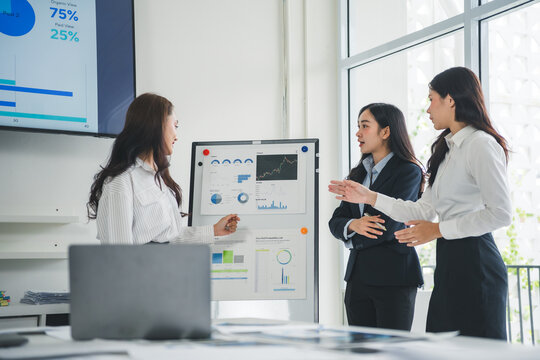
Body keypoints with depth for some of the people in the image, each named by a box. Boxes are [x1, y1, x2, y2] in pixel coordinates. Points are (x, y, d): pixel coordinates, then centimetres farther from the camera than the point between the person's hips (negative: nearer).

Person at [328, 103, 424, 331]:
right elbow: (335, 222, 10)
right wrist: (353, 225, -12)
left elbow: (387, 228, -15)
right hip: (358, 276, 7)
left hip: (393, 277, -7)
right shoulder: (359, 173, 16)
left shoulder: (409, 171, -6)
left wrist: (352, 240, 1)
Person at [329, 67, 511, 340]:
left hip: (474, 262, -9)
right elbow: (424, 211, 19)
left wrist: (439, 230, -13)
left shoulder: (482, 145, -9)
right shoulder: (447, 150, 20)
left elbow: (500, 214, -17)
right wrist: (369, 197, 15)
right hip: (449, 265, 9)